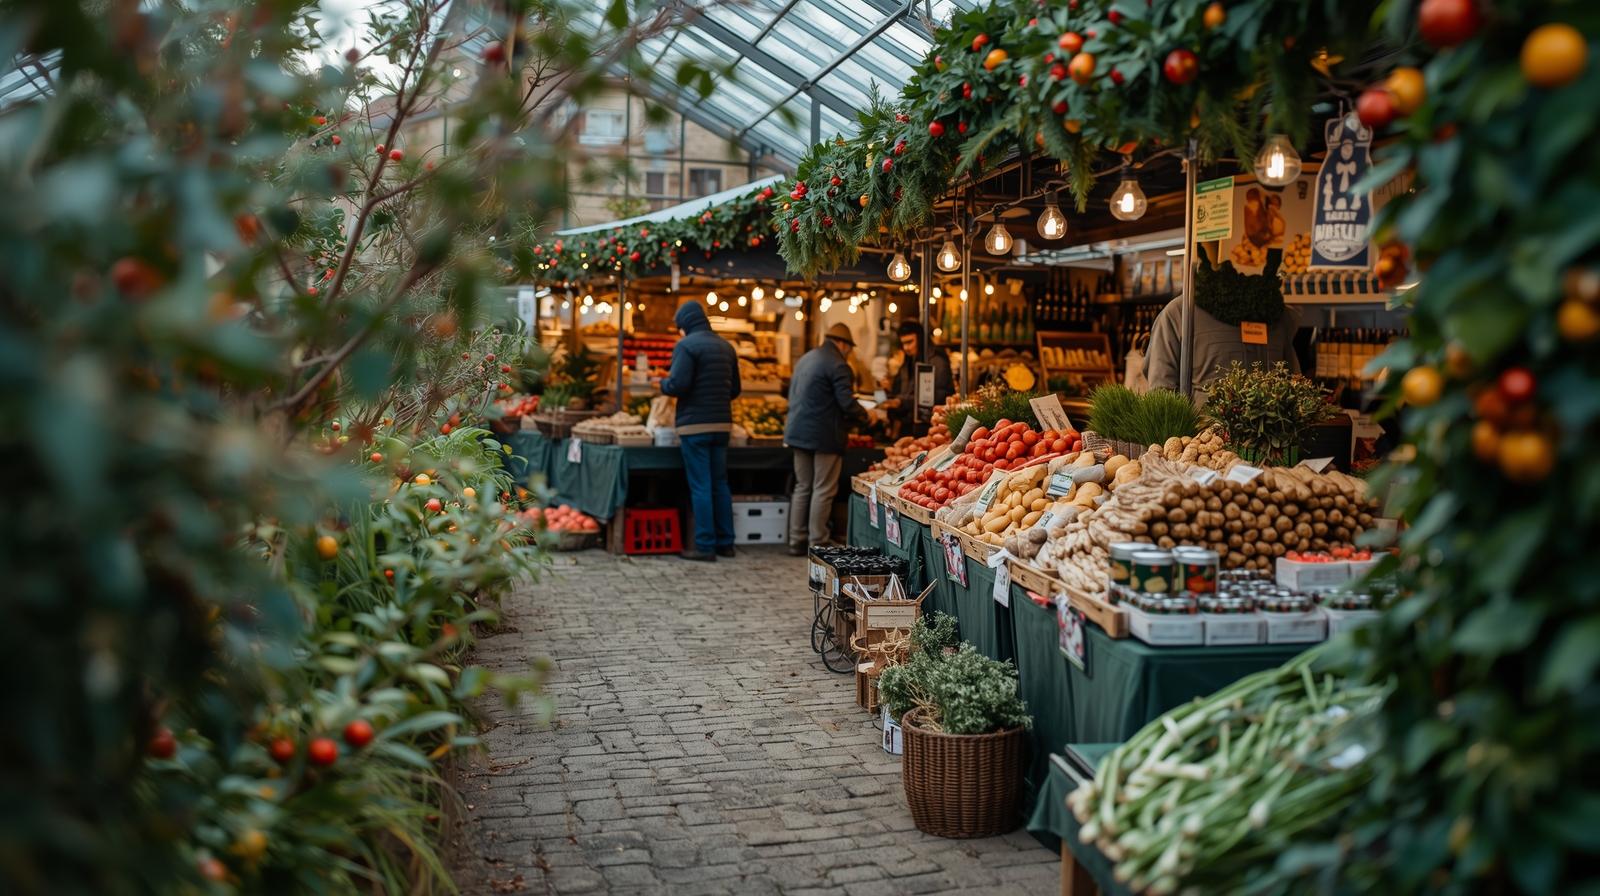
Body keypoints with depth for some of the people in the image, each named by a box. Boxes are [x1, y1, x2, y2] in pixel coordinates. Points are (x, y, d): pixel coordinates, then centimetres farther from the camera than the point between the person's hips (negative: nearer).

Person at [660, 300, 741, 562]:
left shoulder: (686, 345, -9)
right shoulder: (726, 346, 13)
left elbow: (677, 385, -18)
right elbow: (734, 389, 15)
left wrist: (662, 384, 2)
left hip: (695, 424, -6)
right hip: (722, 423, 7)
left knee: (700, 487, -3)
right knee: (720, 484, 13)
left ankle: (705, 546, -2)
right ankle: (725, 543, 16)